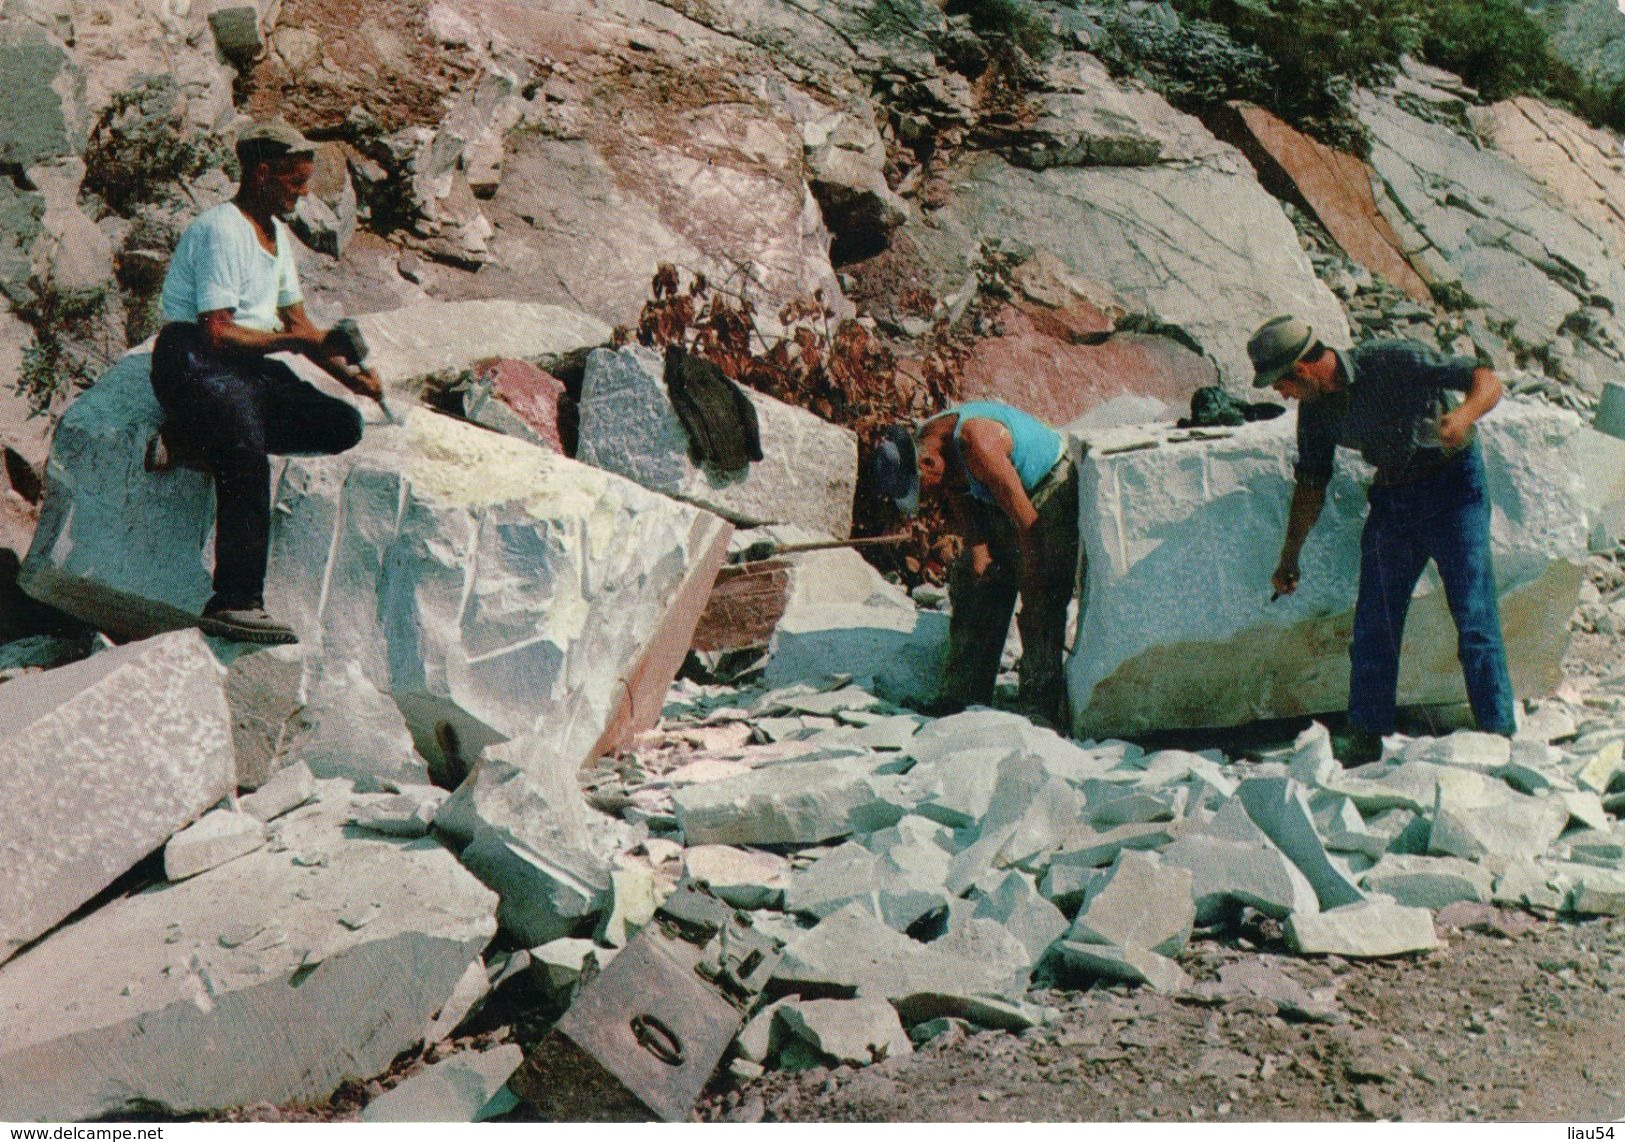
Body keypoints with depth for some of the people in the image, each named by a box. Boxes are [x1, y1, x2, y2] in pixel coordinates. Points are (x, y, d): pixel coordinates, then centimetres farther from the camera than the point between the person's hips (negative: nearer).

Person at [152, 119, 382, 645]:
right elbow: (218, 334, -18)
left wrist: (348, 373, 10)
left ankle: (190, 436, -13)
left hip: (253, 365, 9)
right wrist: (292, 340, -13)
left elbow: (297, 321, 23)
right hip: (195, 361, -9)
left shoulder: (276, 233, 19)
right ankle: (235, 602, -39)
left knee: (344, 425, -11)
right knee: (248, 460, -35)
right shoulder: (221, 230, -11)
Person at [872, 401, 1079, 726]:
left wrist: (1031, 602, -29)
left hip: (1051, 491, -8)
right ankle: (962, 702, 12)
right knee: (973, 590, 5)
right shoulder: (923, 442, -11)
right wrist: (977, 548, -10)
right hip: (998, 502, 9)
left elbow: (1027, 522, -33)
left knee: (1041, 608, -17)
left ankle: (1041, 709, -14)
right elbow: (959, 498, 7)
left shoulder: (976, 444, -36)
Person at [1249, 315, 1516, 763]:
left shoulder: (1394, 362, -22)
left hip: (1452, 481, -6)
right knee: (1373, 624, 3)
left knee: (1474, 618, -12)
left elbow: (1488, 381, -22)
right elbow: (1310, 483, 10)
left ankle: (1500, 738, -6)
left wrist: (1462, 416, -44)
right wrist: (1289, 558, 11)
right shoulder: (1315, 408, -2)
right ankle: (1364, 741, 13)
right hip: (1391, 494, 6)